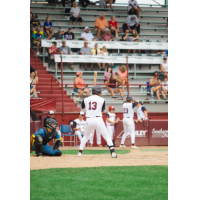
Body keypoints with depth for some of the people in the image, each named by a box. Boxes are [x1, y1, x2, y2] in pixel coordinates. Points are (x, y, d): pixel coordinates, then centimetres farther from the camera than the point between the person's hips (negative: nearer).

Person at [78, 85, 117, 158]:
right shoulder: (101, 100, 1)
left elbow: (82, 106, 27)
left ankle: (80, 152, 17)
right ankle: (113, 152, -9)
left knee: (85, 136, 24)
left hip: (89, 120, 3)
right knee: (107, 137, 4)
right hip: (98, 120, -3)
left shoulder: (86, 99, 7)